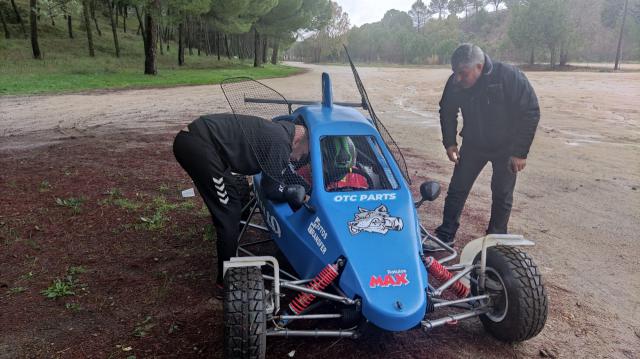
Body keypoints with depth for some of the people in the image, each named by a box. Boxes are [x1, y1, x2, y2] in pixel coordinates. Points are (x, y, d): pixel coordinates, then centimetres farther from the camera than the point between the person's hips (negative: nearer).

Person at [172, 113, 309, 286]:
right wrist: (298, 192, 8)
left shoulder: (279, 132, 17)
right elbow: (272, 188, -6)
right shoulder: (280, 141, -11)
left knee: (230, 206, 18)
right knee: (228, 212, -3)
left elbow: (287, 172, 29)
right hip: (198, 144, -10)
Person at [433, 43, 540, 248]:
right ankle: (446, 235, 12)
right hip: (473, 144, 3)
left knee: (502, 194, 5)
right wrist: (449, 142, -6)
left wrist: (520, 152, -21)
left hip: (505, 147, -2)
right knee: (457, 188, 2)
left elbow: (530, 113, -21)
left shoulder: (510, 77, -27)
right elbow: (447, 112, 2)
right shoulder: (455, 82, -17)